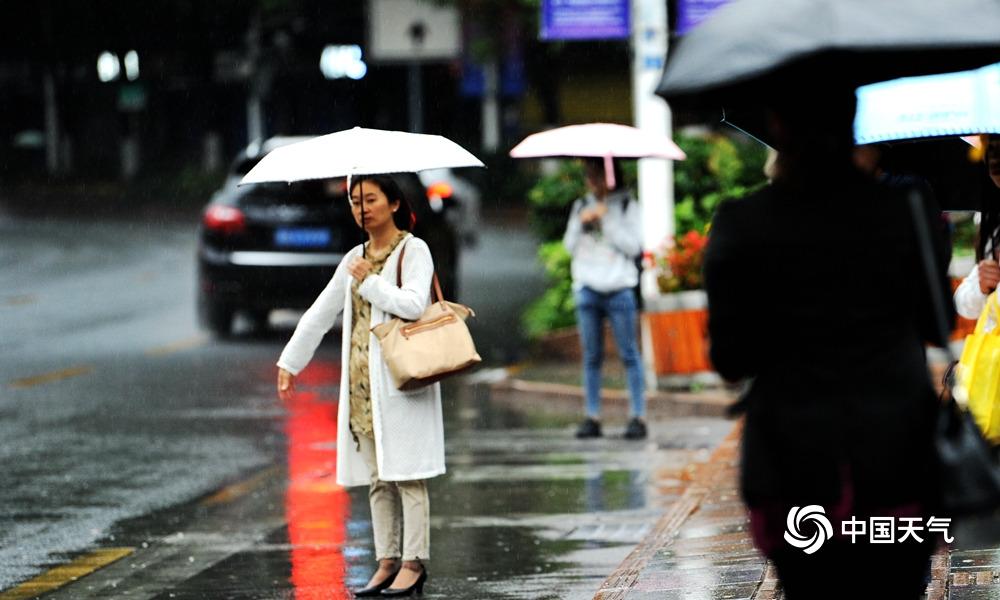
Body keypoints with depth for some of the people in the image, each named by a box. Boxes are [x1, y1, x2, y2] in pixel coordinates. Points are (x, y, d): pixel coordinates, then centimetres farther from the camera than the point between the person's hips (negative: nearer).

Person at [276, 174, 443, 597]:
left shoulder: (413, 251, -3)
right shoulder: (355, 260, 17)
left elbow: (414, 304, -18)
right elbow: (320, 313, 21)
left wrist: (370, 281, -11)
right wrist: (290, 362, 20)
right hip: (362, 382, 7)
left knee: (406, 474, -7)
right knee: (376, 477, 7)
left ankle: (414, 562, -4)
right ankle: (387, 561, 11)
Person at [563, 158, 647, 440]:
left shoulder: (626, 206, 3)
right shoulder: (581, 206, 14)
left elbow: (633, 246, -5)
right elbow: (570, 245, 12)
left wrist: (607, 220, -11)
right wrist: (581, 222, -5)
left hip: (619, 288, -4)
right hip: (587, 287, 4)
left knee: (629, 354, -4)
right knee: (591, 356, 4)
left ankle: (638, 416, -4)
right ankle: (592, 417, 7)